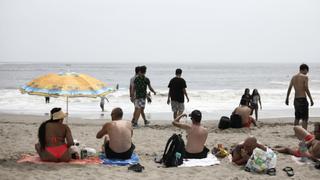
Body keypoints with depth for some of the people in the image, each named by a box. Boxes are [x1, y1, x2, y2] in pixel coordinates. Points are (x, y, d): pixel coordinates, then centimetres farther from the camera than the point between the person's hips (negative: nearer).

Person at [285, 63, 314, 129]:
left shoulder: (293, 77, 9)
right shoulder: (305, 77, -10)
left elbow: (289, 89, 11)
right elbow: (306, 89, -15)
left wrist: (287, 99, 19)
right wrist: (311, 99, -9)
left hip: (296, 99, 7)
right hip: (303, 99, -7)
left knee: (297, 118, 16)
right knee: (305, 119, -3)